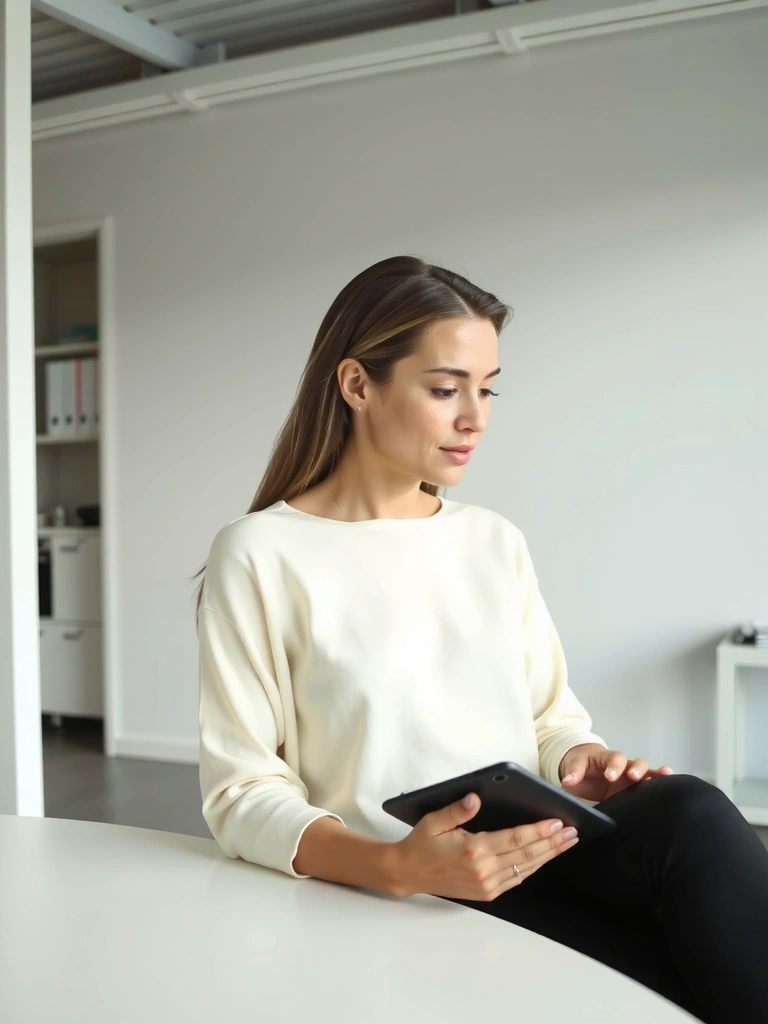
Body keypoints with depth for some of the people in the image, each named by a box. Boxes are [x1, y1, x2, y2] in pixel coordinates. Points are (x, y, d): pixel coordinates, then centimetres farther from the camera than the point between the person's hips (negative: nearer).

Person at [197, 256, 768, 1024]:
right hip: (395, 902, -5)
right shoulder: (261, 556, -6)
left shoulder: (495, 542, 11)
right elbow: (241, 793, -8)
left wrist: (583, 764, -10)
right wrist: (398, 867, -25)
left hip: (531, 862, 5)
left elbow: (552, 717, 15)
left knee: (688, 811, -27)